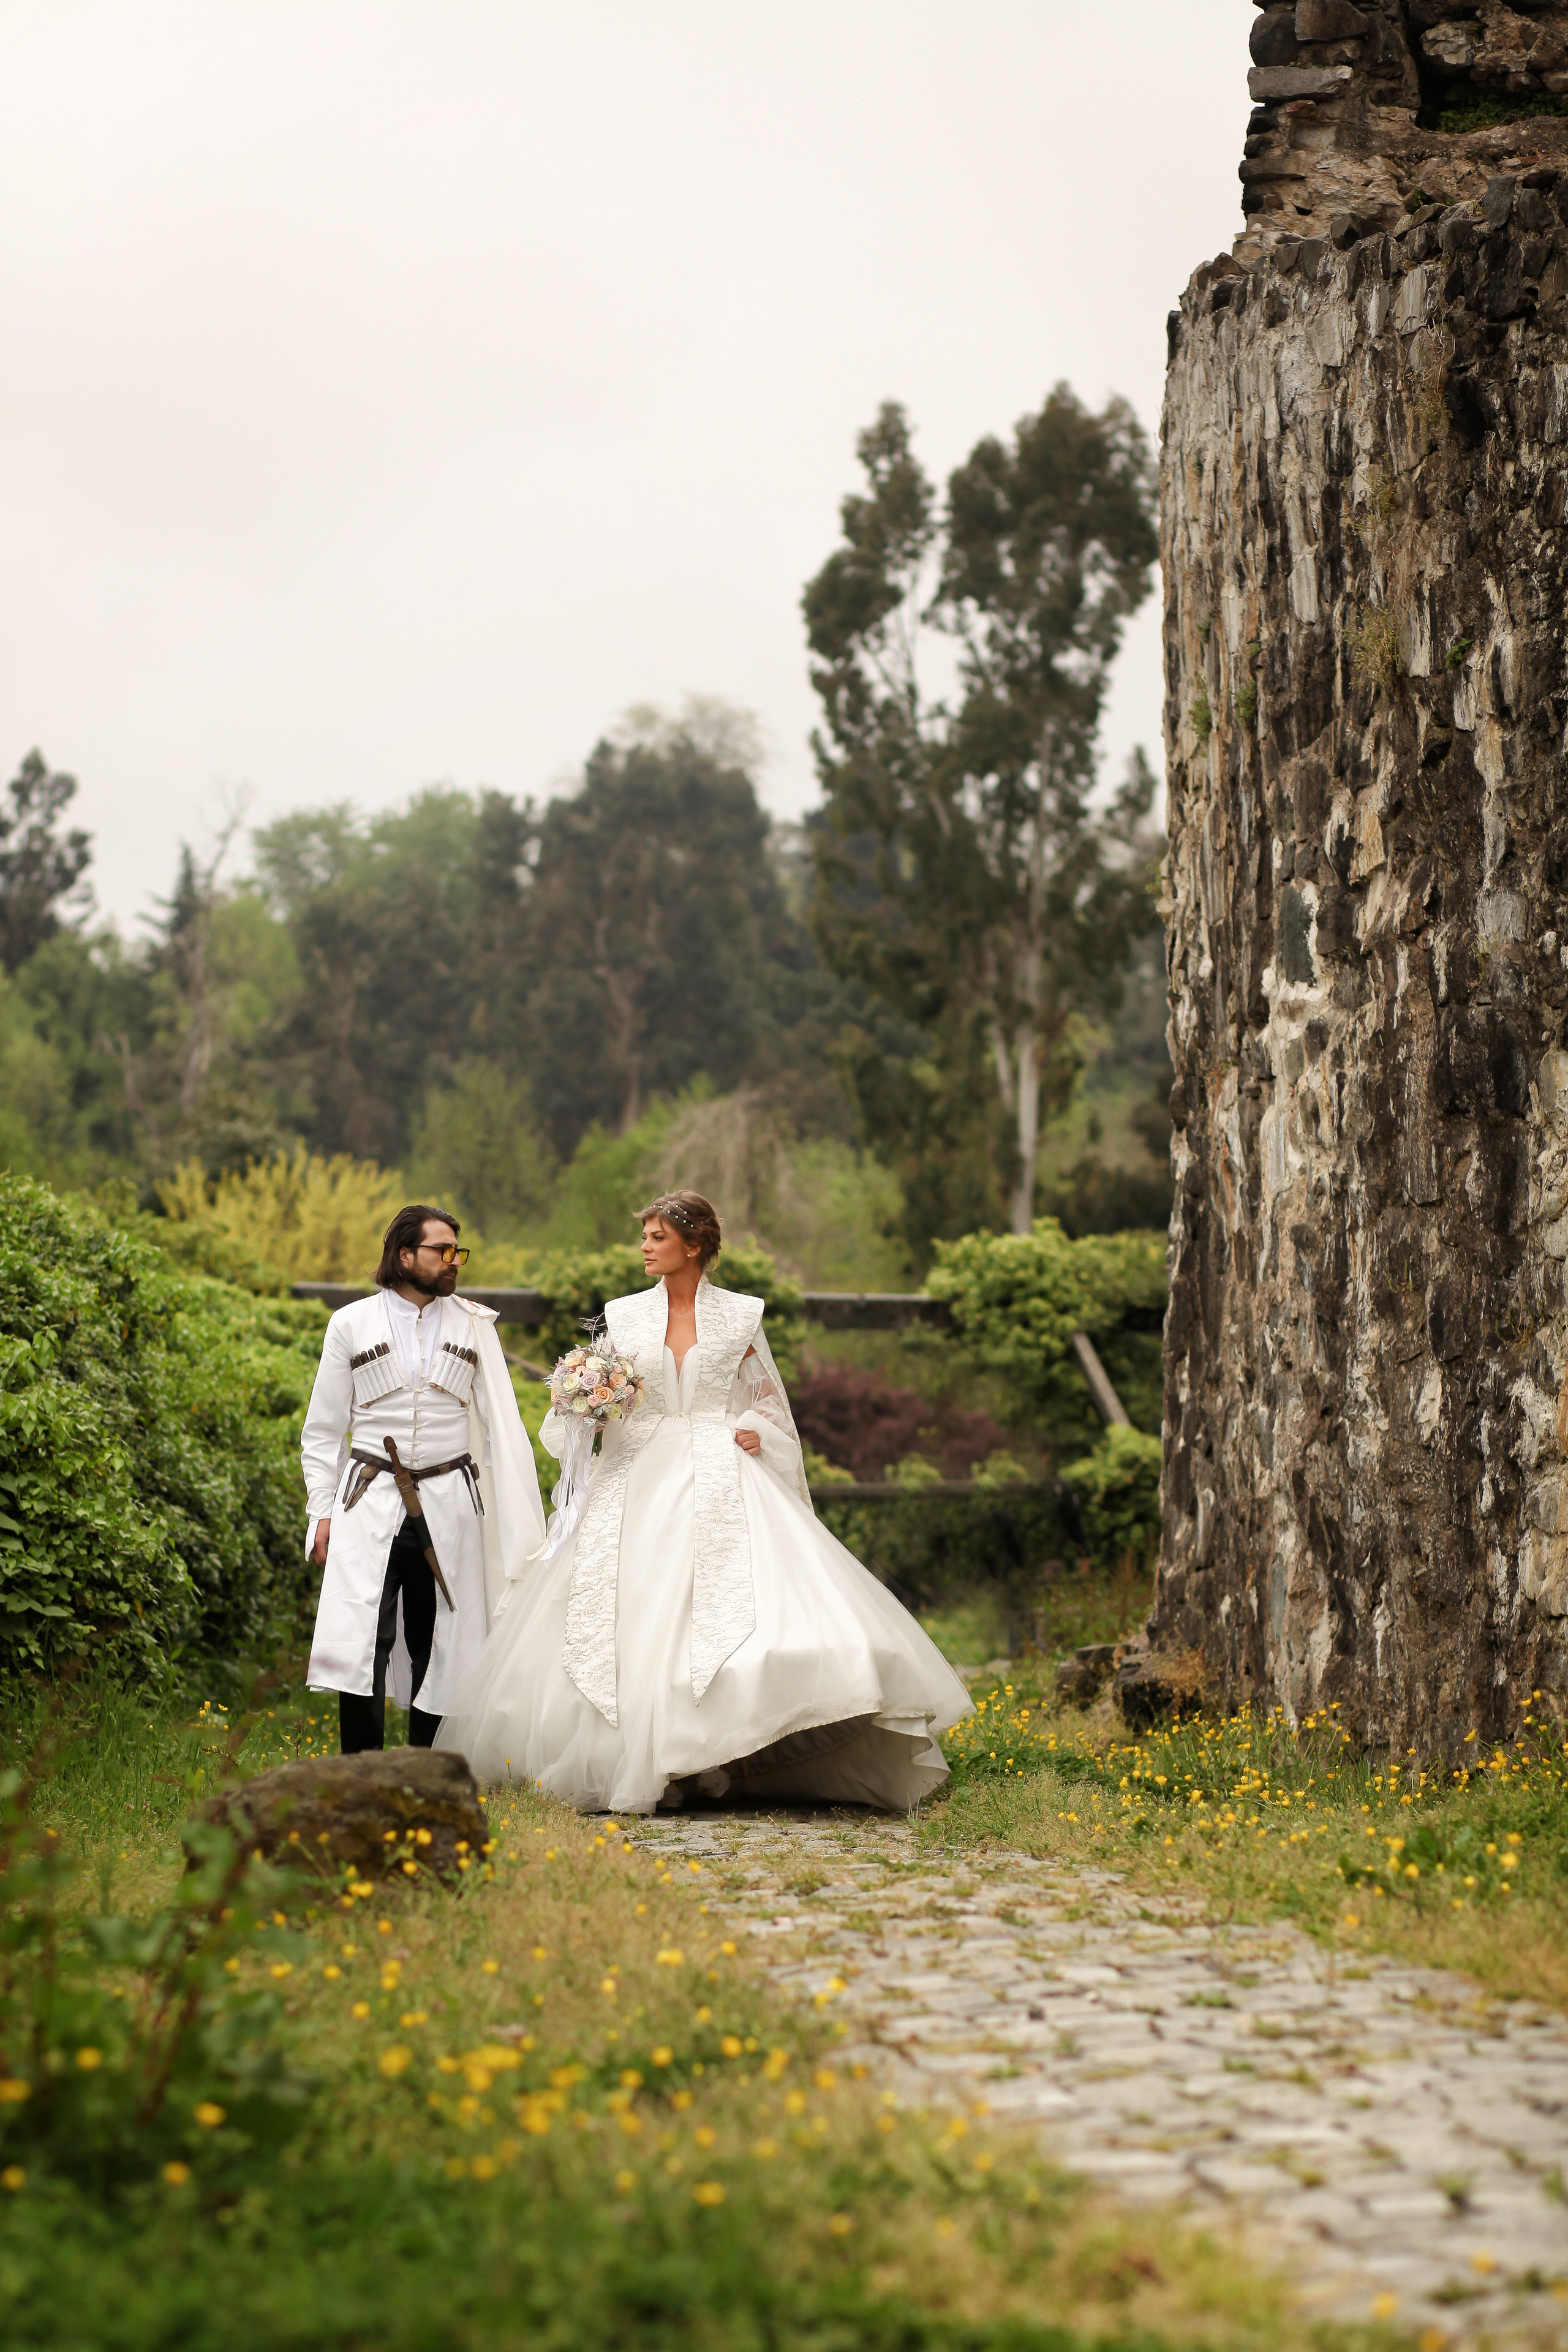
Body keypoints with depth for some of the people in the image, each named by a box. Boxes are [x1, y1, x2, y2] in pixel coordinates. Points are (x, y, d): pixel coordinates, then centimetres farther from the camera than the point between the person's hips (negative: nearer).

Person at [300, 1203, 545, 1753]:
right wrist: (322, 1512, 2)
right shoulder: (352, 1324, 5)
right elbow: (323, 1430, 10)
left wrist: (524, 1522, 3)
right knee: (360, 1645, -13)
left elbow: (503, 1426, 9)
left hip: (449, 1508, 2)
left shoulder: (474, 1325, 10)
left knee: (440, 1650, 4)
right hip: (370, 1505, -2)